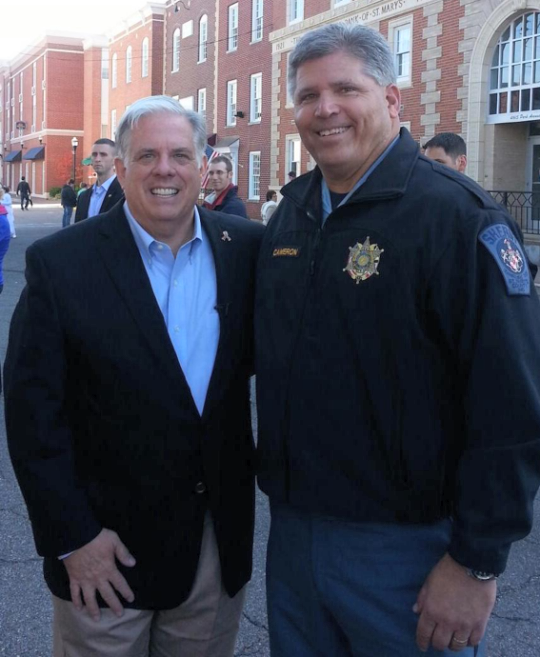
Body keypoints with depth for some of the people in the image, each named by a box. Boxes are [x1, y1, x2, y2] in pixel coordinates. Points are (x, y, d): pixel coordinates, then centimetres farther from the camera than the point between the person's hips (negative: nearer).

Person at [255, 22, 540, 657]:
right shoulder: (289, 213, 6)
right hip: (293, 527, 6)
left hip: (406, 548, -6)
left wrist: (478, 563, -17)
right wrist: (272, 472, 10)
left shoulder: (458, 216, -16)